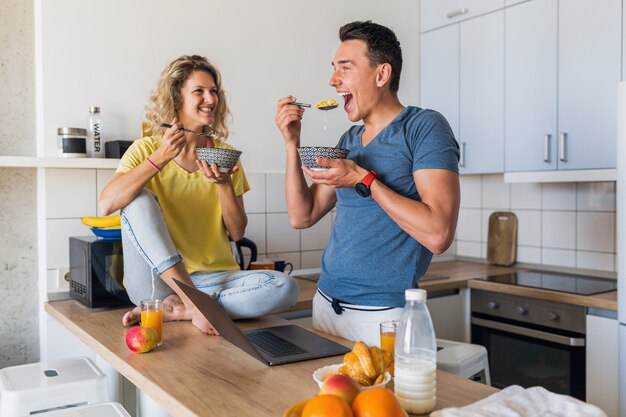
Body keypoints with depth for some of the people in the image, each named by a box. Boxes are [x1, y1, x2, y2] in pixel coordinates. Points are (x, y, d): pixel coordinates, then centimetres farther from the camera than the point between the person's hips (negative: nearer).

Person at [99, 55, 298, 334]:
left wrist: (224, 184, -11)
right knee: (139, 199, -24)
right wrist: (159, 158, -22)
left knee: (286, 288, -23)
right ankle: (195, 305, -27)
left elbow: (237, 233, 5)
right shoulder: (146, 149, 1)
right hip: (159, 280, -2)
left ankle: (175, 311, -21)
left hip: (214, 279, 2)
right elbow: (105, 205, -16)